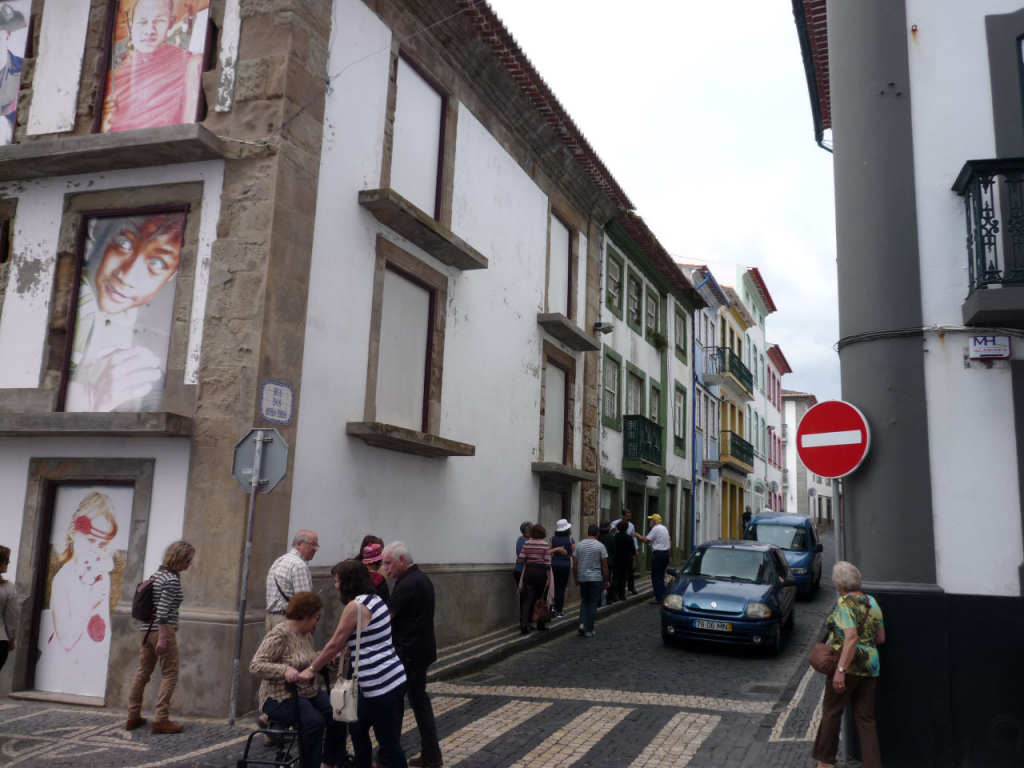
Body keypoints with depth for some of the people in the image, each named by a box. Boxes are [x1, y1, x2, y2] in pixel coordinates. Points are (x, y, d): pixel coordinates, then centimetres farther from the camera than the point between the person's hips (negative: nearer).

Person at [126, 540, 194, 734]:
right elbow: (163, 611, -20)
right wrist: (163, 638, -21)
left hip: (147, 629, 9)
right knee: (169, 674, -1)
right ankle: (161, 720, -1)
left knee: (143, 672, 15)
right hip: (163, 630, -9)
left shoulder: (157, 574, 12)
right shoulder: (172, 580, -15)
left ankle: (133, 717, 23)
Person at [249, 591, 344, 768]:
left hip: (310, 692, 8)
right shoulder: (279, 635, -16)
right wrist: (284, 670, -34)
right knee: (314, 722, -30)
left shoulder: (307, 634, 10)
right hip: (282, 697, -8)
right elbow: (255, 666, -21)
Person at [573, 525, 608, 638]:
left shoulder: (579, 545, 2)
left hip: (582, 578, 3)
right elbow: (604, 565, -6)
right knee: (593, 603, 5)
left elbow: (575, 563, 4)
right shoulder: (600, 546, -7)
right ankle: (589, 629, 5)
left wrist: (576, 578, 15)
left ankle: (582, 623, -1)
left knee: (584, 601, 17)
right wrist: (606, 580, 3)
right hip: (596, 578, -3)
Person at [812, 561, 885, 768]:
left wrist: (840, 670, -25)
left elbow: (851, 638, -25)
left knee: (831, 711, 10)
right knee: (865, 719, 10)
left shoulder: (845, 603, -15)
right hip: (871, 666, 7)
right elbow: (881, 638, 13)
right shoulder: (872, 602, 8)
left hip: (849, 665, -7)